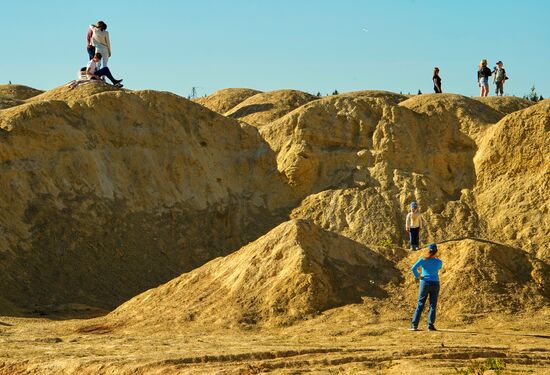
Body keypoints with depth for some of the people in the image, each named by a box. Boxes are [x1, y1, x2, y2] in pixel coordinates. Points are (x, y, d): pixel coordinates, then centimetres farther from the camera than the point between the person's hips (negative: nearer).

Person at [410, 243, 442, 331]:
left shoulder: (423, 260, -6)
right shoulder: (438, 262, -3)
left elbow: (413, 268, -17)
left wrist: (417, 276, -3)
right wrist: (435, 257, 17)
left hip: (425, 284, 0)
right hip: (435, 284, 0)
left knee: (420, 305, 6)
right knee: (433, 305, 5)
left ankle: (414, 325, 2)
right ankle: (430, 325, -1)